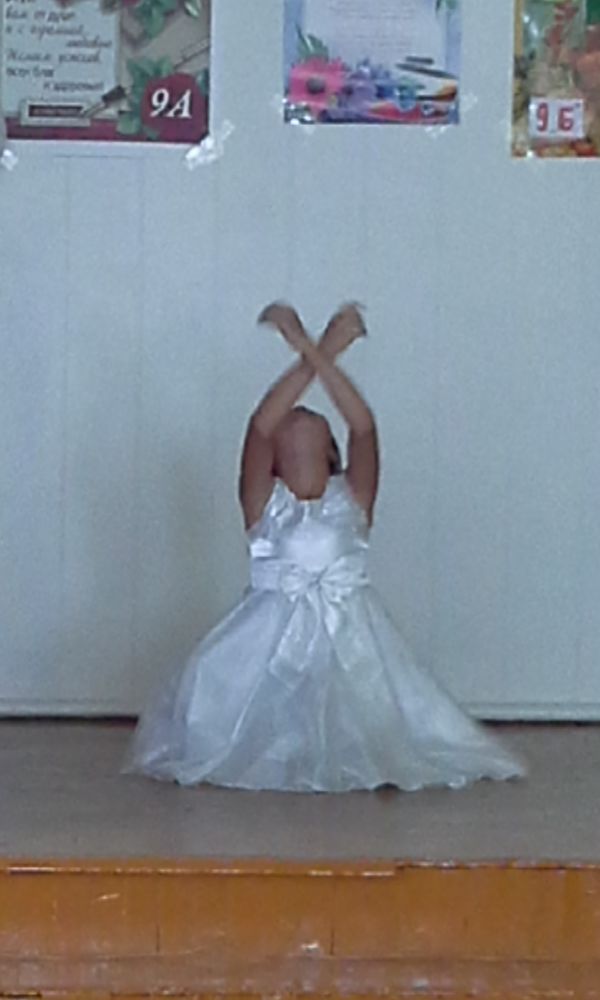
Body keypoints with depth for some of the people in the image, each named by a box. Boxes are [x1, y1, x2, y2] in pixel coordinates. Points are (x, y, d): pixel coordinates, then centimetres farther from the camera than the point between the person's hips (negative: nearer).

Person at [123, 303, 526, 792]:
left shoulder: (352, 497, 2)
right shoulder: (265, 500, 1)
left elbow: (364, 426, -10)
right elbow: (259, 426, -11)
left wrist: (322, 355, -14)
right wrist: (310, 356, -14)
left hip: (349, 639, 0)